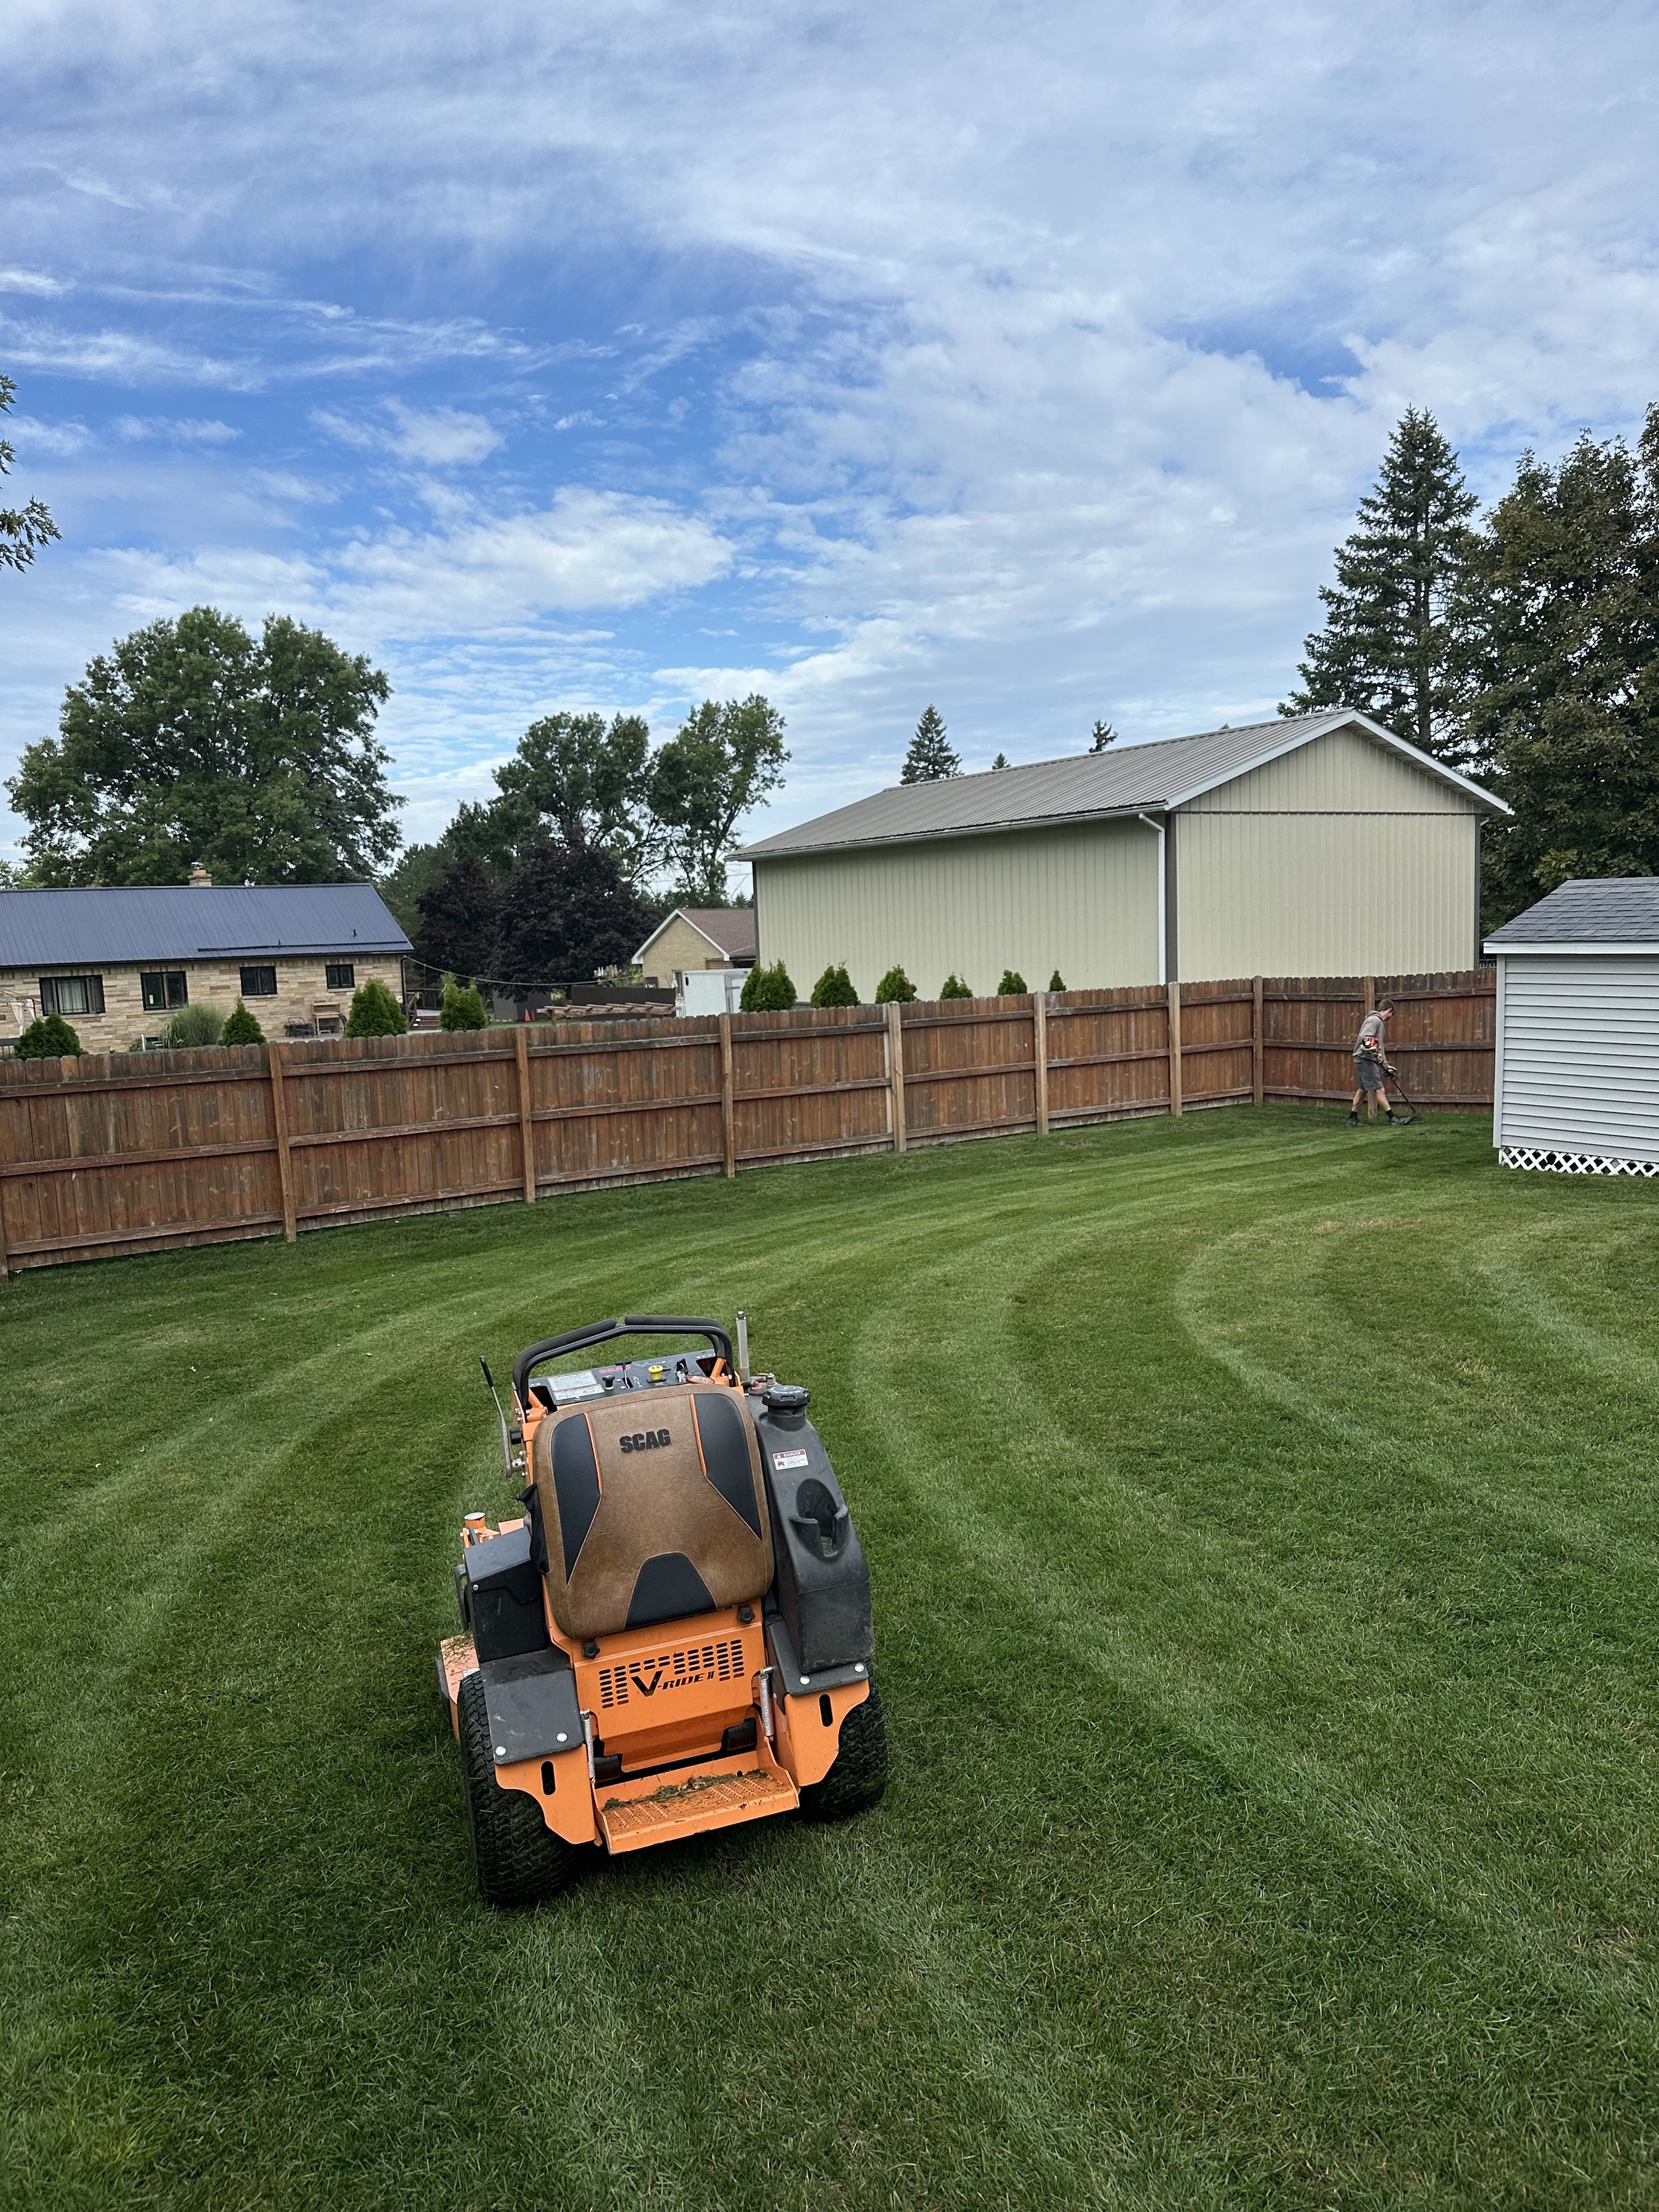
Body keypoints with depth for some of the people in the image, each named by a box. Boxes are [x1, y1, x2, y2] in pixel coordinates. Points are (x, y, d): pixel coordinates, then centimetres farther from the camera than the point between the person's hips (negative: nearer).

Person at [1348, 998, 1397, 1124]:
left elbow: (1380, 1046, 25)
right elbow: (1365, 1037, -24)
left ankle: (1352, 1119, 18)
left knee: (1362, 1089, 13)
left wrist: (1386, 1066, 23)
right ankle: (1392, 1117, -8)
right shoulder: (1374, 1020, -10)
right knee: (1379, 1089, -8)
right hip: (1365, 1059, -11)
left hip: (1369, 1060, 11)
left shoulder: (1380, 1022, 22)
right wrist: (1375, 1052, -27)